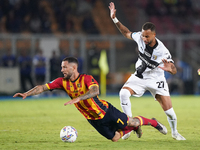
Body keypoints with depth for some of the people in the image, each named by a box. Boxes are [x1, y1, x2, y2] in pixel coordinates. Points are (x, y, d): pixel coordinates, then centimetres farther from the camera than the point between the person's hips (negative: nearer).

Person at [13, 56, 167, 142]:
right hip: (93, 119, 5)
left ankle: (153, 122, 30)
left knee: (130, 122, 0)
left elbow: (95, 91, -43)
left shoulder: (87, 78, -24)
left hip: (106, 111, -5)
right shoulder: (63, 82, -8)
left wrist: (77, 99, -55)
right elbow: (42, 87, -9)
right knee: (115, 138, 8)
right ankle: (134, 128, 38)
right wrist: (26, 94, -22)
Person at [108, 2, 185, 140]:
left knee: (169, 110, -9)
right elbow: (127, 33, 5)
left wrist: (170, 69, -47)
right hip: (139, 76, 3)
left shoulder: (162, 51, -27)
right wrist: (115, 19, -1)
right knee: (124, 93, -25)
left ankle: (175, 132, 22)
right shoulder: (140, 37, -17)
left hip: (156, 79, -3)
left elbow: (174, 71, -21)